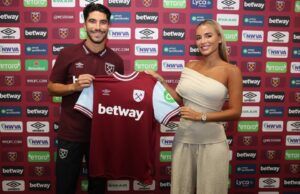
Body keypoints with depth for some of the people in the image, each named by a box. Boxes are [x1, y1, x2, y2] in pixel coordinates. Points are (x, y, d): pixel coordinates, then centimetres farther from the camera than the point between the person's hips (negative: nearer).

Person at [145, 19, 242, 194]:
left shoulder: (231, 71, -8)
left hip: (212, 142, -4)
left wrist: (201, 116, -15)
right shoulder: (190, 66, 5)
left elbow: (235, 112, -10)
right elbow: (179, 100, 8)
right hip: (183, 138, 4)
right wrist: (161, 81, 1)